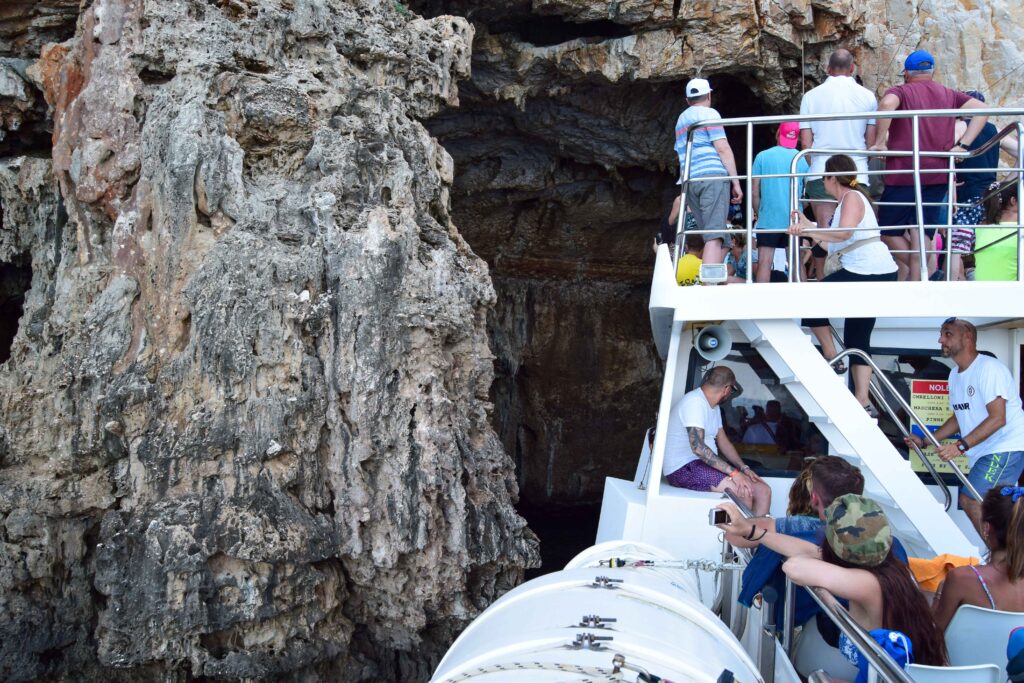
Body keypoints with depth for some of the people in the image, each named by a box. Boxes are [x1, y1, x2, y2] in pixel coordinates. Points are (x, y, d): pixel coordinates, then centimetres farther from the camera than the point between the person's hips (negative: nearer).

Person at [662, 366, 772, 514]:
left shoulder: (714, 406, 17)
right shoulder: (694, 402, -17)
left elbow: (723, 441, 22)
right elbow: (698, 447, -27)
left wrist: (744, 468, 5)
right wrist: (734, 472, -28)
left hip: (708, 464, 10)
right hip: (683, 469, -10)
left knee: (763, 491, -2)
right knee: (743, 491, -26)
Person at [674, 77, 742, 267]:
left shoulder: (681, 119, 27)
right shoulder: (709, 114, 3)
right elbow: (723, 149, -6)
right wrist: (736, 182, -7)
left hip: (690, 181, 7)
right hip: (713, 176, -7)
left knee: (720, 238, 8)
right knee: (715, 235, -17)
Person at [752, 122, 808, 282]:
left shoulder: (762, 156, 0)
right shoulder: (802, 159, 4)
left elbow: (754, 192, -1)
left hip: (768, 219, -2)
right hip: (794, 220, 2)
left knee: (764, 262, -3)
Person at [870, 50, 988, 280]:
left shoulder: (900, 91, 0)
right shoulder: (949, 95, 15)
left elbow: (887, 103, -23)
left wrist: (880, 142, -18)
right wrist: (963, 144, 0)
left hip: (904, 173, -4)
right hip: (938, 174, 4)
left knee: (888, 230, 9)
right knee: (921, 232, 5)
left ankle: (914, 270, 1)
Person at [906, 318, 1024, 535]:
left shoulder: (989, 368, -16)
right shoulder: (955, 374, 13)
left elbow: (997, 418, -23)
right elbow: (959, 418, 20)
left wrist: (960, 446, -29)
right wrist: (924, 441, 12)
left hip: (1006, 448, -9)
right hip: (982, 452, 9)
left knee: (971, 500, -17)